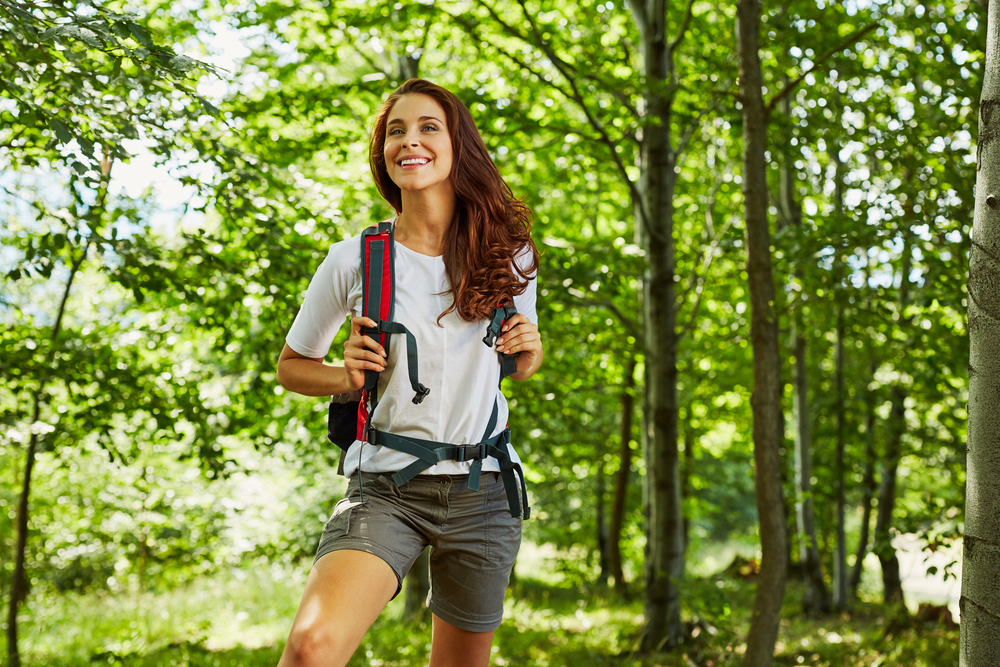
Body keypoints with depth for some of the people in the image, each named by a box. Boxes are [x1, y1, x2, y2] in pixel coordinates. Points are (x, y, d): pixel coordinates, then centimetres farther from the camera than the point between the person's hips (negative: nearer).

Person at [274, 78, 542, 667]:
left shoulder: (509, 255, 3)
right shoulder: (355, 261, -2)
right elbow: (292, 366, 12)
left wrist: (529, 352, -3)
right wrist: (348, 377, -9)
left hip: (482, 490, 3)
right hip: (384, 486, -2)